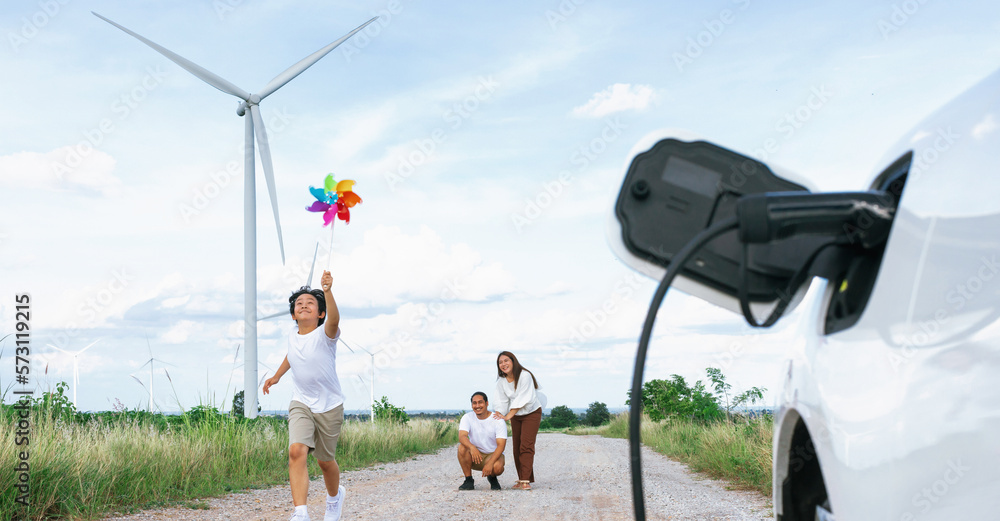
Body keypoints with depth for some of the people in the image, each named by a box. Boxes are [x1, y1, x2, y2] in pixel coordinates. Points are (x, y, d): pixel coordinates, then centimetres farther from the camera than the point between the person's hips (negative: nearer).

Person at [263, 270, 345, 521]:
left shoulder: (324, 335, -17)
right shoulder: (292, 337, 0)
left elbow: (334, 320, -43)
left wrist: (327, 291, -56)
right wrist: (277, 376, 25)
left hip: (329, 407, -3)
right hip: (301, 404, 3)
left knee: (325, 460, 11)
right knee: (296, 451, -21)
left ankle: (335, 496, 45)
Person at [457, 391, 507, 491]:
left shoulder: (498, 421, -12)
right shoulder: (467, 418, -6)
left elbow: (501, 445, -20)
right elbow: (462, 436, -24)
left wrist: (490, 463, -37)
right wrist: (472, 447, -47)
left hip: (493, 455, -2)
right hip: (475, 456, 2)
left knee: (497, 468, -36)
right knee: (462, 447, -29)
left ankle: (492, 478, 2)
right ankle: (468, 480, -15)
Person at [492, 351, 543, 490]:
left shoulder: (525, 376, -24)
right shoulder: (501, 382, -5)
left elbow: (521, 400, -28)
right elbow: (502, 402, -4)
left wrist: (508, 416, -33)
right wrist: (499, 416, -21)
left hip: (531, 412, -6)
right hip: (515, 416, 6)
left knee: (526, 446, -15)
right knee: (517, 447, 4)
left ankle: (526, 480, -19)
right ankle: (521, 480, 10)